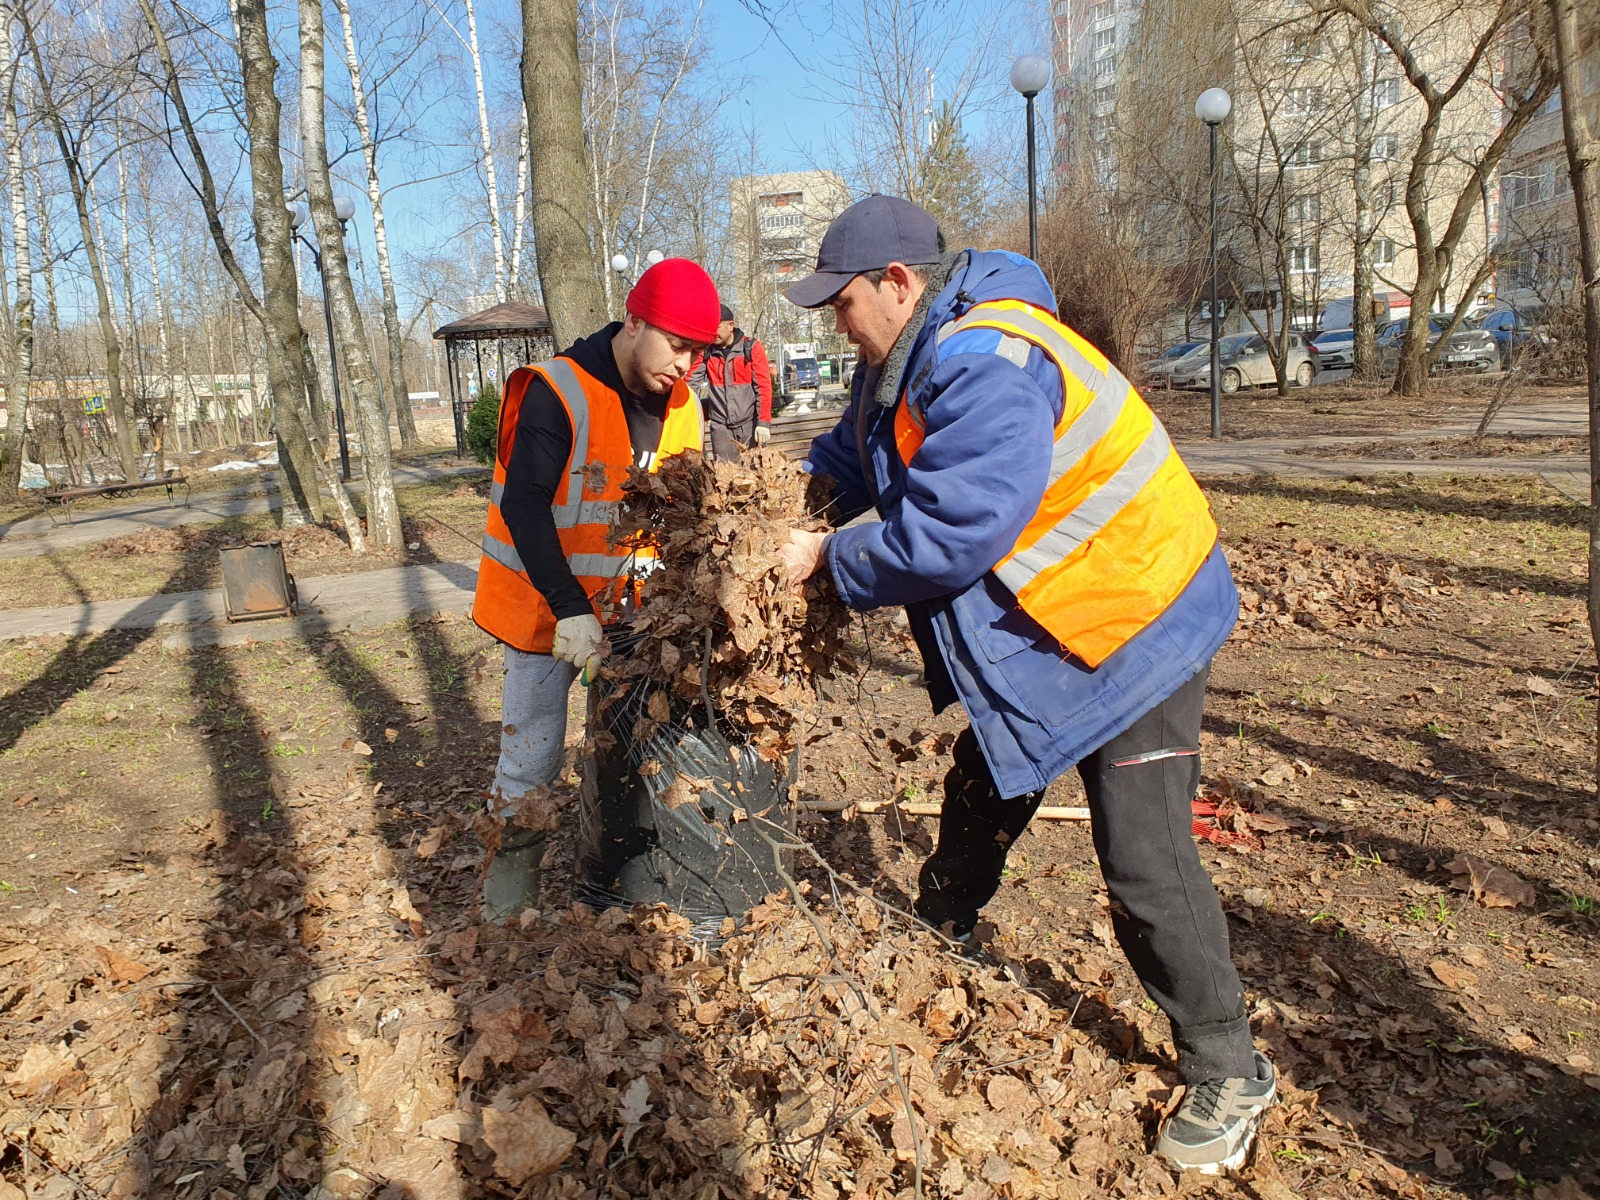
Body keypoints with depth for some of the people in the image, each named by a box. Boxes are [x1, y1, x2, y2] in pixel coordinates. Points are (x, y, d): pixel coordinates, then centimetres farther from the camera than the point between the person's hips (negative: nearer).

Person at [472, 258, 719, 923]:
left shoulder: (680, 405, 0)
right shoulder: (557, 394, -20)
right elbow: (524, 509, -24)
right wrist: (570, 612, -30)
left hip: (627, 602, 5)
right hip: (546, 605, -5)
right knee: (533, 746, 2)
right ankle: (513, 859, 23)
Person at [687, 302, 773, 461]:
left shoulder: (752, 347, -4)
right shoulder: (707, 350, 5)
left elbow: (763, 387, -7)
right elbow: (692, 382, 4)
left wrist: (764, 422, -12)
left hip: (750, 422, -2)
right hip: (720, 425, 2)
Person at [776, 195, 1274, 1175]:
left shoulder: (986, 369, -30)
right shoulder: (913, 361, 4)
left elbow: (946, 535, -34)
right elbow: (856, 454, 17)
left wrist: (830, 559, -19)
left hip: (1131, 625, -10)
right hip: (1032, 633, 10)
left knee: (1144, 861, -7)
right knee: (980, 798, 23)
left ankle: (1229, 1074, 13)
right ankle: (936, 937, 47)